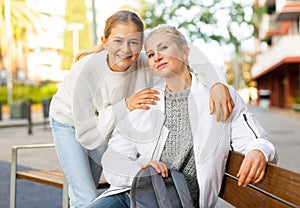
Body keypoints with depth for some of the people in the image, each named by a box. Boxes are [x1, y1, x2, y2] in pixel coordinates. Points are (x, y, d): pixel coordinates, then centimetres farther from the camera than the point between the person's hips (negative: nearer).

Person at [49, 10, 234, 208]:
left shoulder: (145, 65, -29)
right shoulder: (85, 72, -37)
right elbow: (86, 136, -32)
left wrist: (217, 83, -46)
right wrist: (126, 105, -43)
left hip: (102, 127, 4)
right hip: (69, 126, -4)